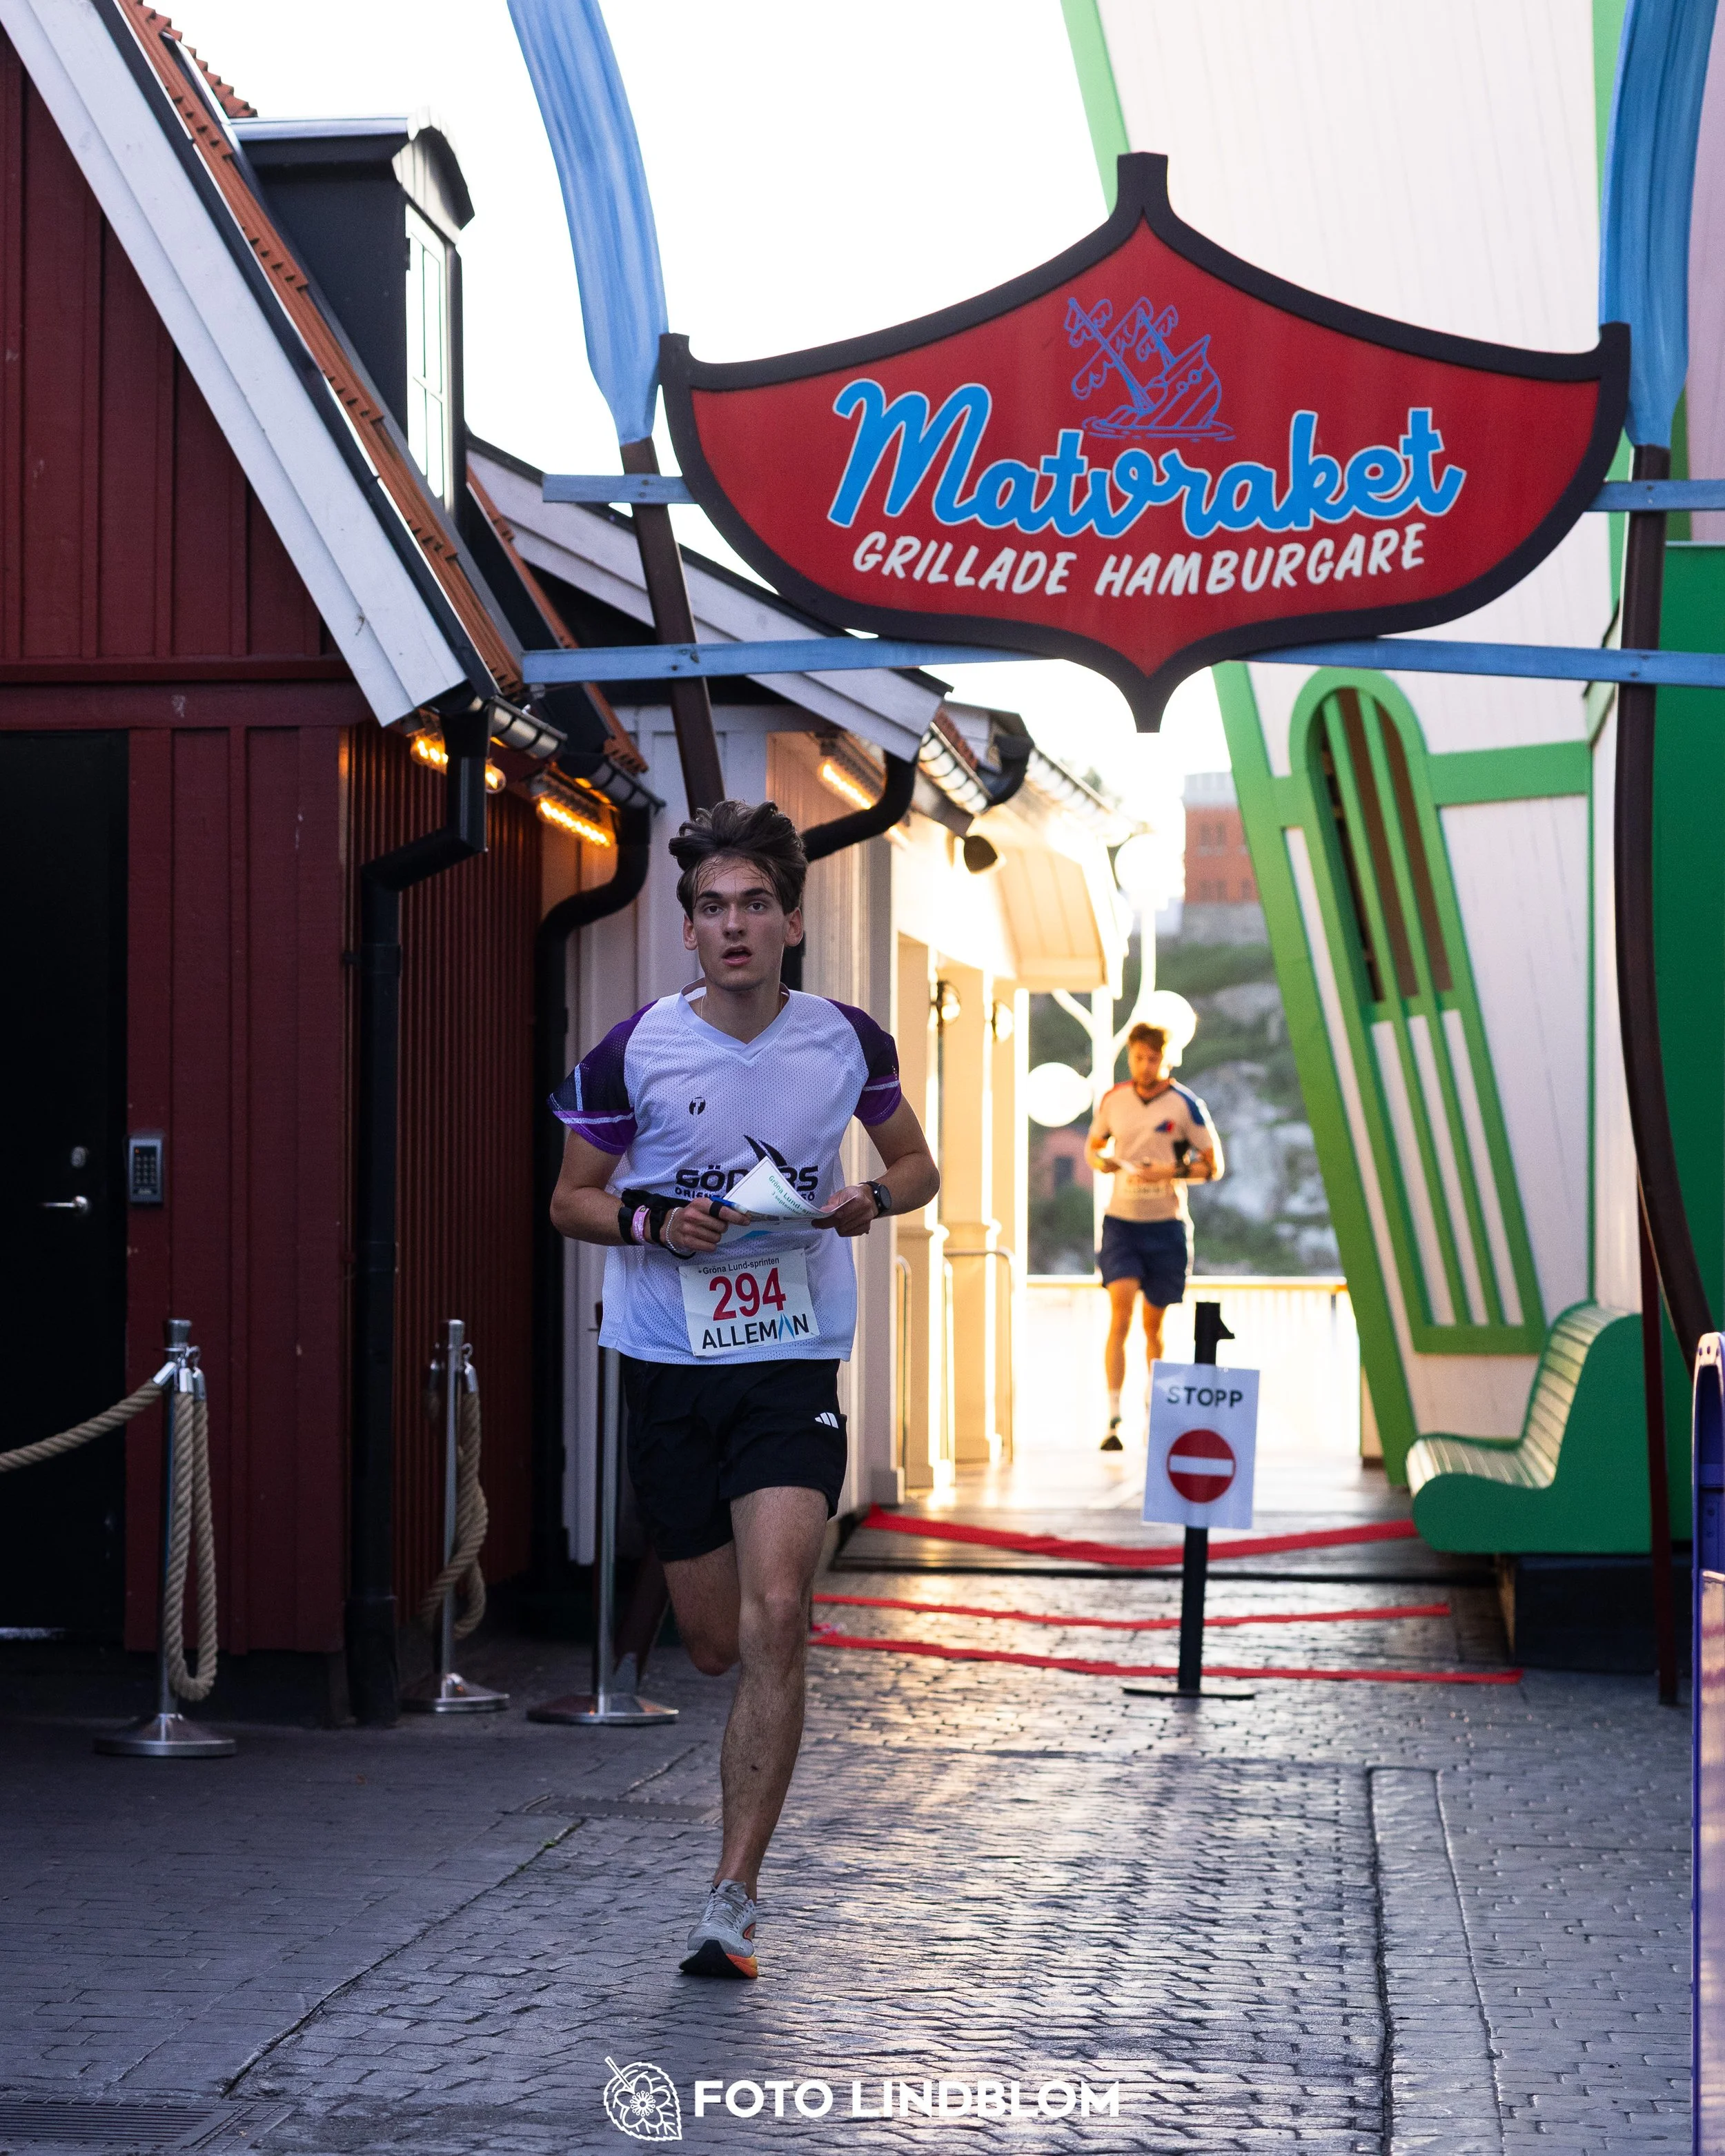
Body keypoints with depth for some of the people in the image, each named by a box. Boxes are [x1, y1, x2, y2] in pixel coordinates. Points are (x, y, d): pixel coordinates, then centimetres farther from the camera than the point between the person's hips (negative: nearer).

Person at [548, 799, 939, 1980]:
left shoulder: (848, 1040, -1)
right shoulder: (634, 1051, -4)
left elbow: (915, 1164, 15)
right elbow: (572, 1197, 6)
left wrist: (873, 1199, -8)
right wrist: (651, 1222, -14)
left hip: (795, 1363, -1)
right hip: (670, 1365, 1)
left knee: (773, 1622, -16)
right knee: (717, 1643, 6)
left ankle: (735, 1898, -9)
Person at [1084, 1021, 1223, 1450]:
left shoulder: (1186, 1105, -4)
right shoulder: (1112, 1100, 3)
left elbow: (1213, 1166, -1)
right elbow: (1093, 1146, 19)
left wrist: (1172, 1171, -18)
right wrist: (1102, 1162, -4)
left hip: (1167, 1225, -1)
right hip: (1121, 1220, 1)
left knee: (1153, 1323, 9)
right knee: (1120, 1311, -17)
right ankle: (1113, 1419, -19)